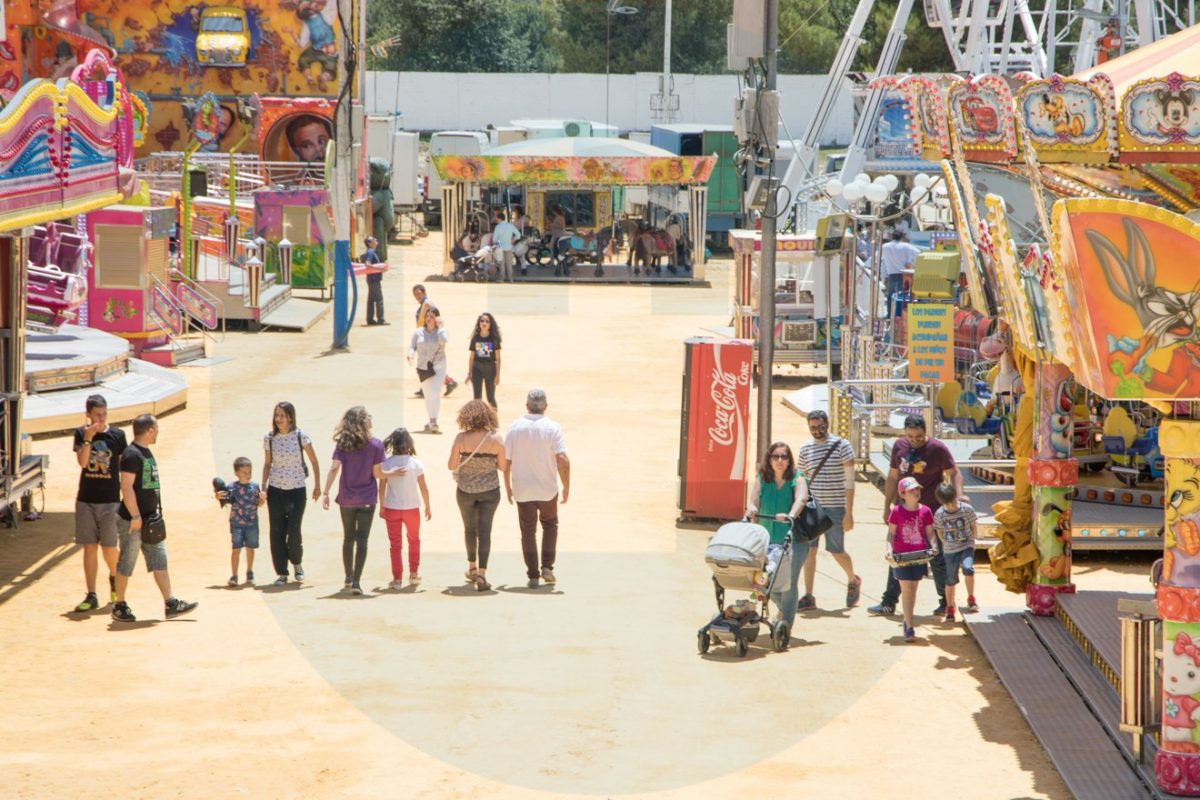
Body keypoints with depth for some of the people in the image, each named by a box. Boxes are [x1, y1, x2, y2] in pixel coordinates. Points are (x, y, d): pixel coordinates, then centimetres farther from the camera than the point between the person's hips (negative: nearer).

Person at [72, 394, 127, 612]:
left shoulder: (117, 435, -1)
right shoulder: (81, 434, 1)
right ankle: (91, 596, 6)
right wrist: (87, 439, -24)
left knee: (108, 547, -2)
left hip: (110, 500, -1)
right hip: (86, 500, 1)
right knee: (89, 547, 2)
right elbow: (82, 462, -12)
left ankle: (114, 578, 29)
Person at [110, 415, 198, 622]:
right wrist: (135, 516, -22)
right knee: (126, 564, 1)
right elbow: (126, 487, -22)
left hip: (149, 519, 9)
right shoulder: (132, 455, -17)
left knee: (159, 560, 6)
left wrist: (156, 510, 19)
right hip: (133, 521, -9)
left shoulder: (146, 452, 13)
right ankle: (119, 606, 11)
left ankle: (171, 604, 5)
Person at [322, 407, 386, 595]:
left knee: (348, 539, 17)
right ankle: (356, 581, -10)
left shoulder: (342, 444, -3)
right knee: (362, 540, -1)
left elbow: (334, 469, -12)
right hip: (367, 499, -2)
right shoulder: (375, 445, -8)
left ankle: (348, 579, 26)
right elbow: (377, 473, -8)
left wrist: (326, 493, -12)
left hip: (346, 499, 2)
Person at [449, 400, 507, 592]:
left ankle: (472, 568, 33)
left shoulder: (461, 438, -12)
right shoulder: (496, 439, -11)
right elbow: (503, 466, -4)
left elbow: (451, 465, -9)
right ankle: (481, 574, -10)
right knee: (484, 531, 1)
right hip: (490, 490, -1)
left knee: (469, 529, 20)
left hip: (466, 490, 1)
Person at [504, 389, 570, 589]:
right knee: (549, 525, 20)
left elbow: (505, 460, -2)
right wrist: (566, 487, -7)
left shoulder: (514, 428, -3)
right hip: (548, 489, -1)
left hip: (522, 490, 1)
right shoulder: (552, 428, -9)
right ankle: (547, 567, 8)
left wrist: (507, 487, 10)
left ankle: (533, 575, 7)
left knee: (528, 531, 10)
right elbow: (563, 460, -17)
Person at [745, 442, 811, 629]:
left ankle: (786, 623, 5)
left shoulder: (797, 479, -2)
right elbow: (754, 500, -3)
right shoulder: (762, 479, 7)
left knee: (788, 582, -10)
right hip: (767, 539, 3)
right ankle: (782, 608, 31)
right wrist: (751, 509, -27)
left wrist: (790, 515, -39)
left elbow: (801, 499, -20)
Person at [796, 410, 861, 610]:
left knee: (837, 551, 3)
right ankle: (808, 596, 2)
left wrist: (849, 512, -11)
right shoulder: (805, 449, 8)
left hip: (835, 507, -4)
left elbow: (849, 481, -7)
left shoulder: (841, 445, -5)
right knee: (808, 550, -2)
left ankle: (853, 580, 32)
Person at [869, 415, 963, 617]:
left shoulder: (937, 449, -9)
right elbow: (893, 477, 14)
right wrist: (887, 506, 13)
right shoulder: (899, 447, 5)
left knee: (936, 557, 1)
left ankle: (946, 602, 13)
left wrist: (958, 496, -22)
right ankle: (889, 603, 11)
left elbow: (954, 474, -5)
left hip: (931, 511, -4)